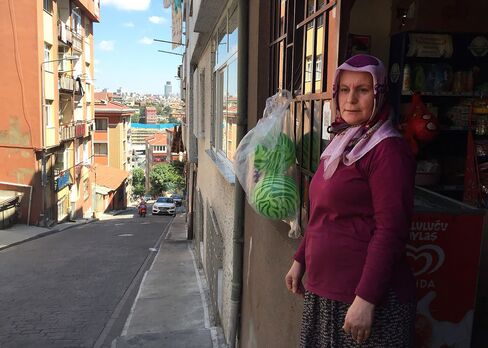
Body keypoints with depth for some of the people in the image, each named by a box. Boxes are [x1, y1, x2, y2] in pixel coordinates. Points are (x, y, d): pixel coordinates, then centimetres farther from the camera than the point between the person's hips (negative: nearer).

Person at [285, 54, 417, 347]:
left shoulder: (388, 150, -15)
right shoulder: (341, 143, 11)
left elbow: (390, 232, -20)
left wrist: (366, 300, -22)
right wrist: (300, 260, 17)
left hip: (365, 298, -8)